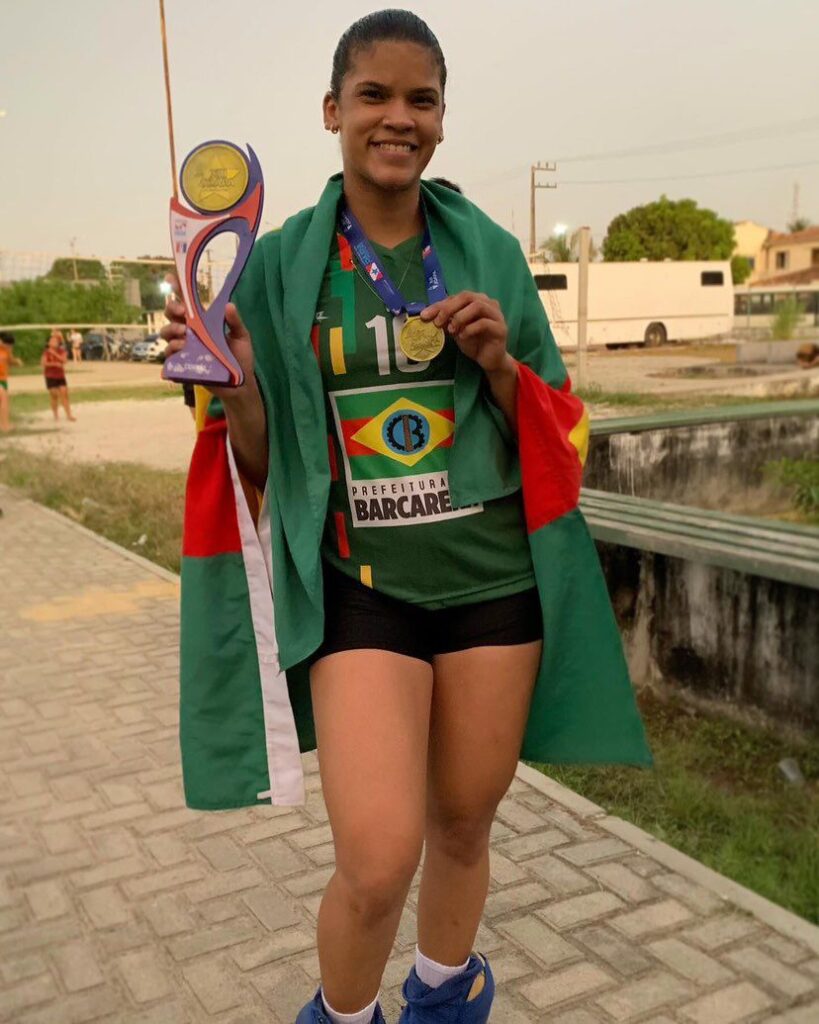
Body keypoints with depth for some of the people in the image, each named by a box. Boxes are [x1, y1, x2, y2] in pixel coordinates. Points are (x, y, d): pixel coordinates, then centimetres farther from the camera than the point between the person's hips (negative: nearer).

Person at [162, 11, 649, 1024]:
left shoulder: (488, 251, 5)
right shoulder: (281, 263, 1)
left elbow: (555, 428, 9)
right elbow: (264, 462, 4)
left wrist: (499, 363, -10)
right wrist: (234, 388, -17)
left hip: (494, 574, 2)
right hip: (359, 585, -2)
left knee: (462, 828, 15)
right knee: (377, 862, -11)